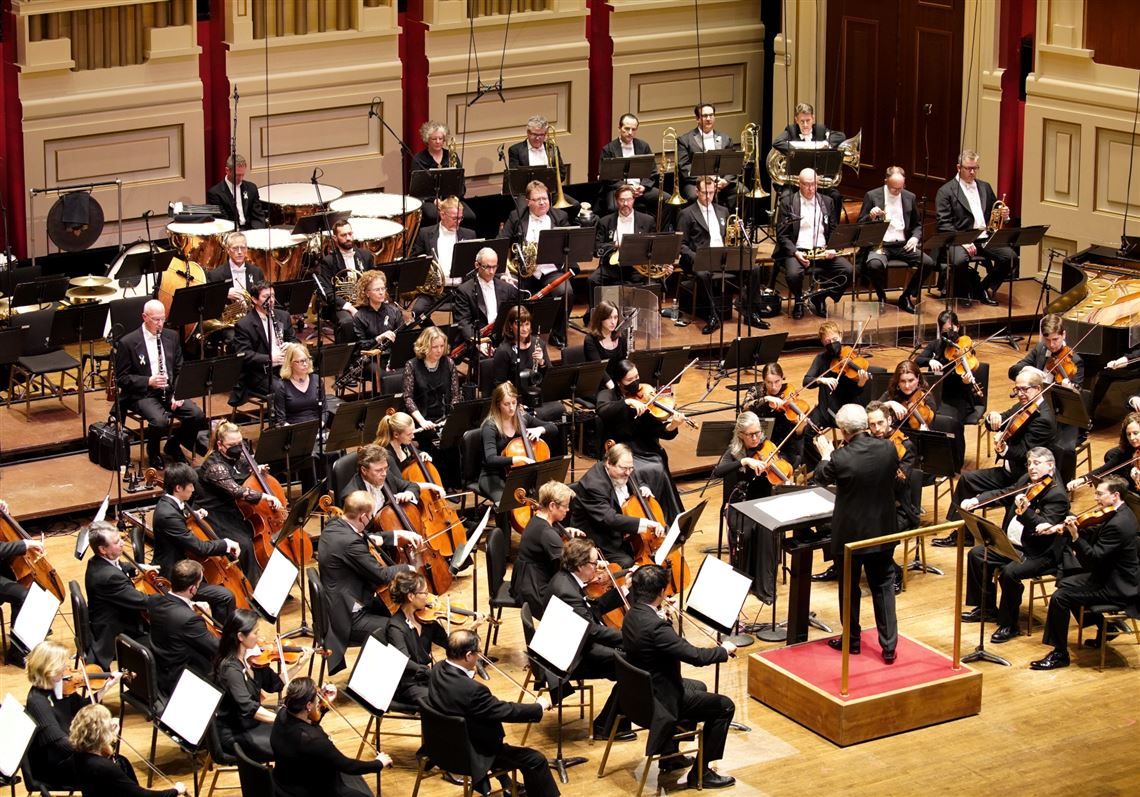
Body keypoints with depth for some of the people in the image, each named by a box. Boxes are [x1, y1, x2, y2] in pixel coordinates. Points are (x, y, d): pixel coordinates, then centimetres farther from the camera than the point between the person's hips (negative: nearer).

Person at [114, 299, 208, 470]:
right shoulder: (127, 342, -6)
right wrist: (148, 381, -20)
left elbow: (180, 370, 13)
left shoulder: (172, 336, 10)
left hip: (169, 391, 5)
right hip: (142, 393, -5)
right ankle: (153, 453, 0)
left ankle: (173, 445, 10)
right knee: (160, 420, -33)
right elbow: (121, 378, -6)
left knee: (197, 415, -19)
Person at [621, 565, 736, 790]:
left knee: (698, 687, 33)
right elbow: (696, 656, -31)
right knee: (724, 706, 0)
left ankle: (670, 756, 38)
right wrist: (724, 650, -14)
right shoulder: (655, 627, -32)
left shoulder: (632, 615, -4)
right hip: (658, 702, -10)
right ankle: (700, 773, 8)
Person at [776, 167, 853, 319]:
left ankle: (820, 297, 4)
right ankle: (798, 299, 1)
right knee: (793, 274, -35)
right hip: (797, 250, -3)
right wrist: (795, 252, -18)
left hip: (823, 251, 3)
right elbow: (782, 234, -2)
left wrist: (832, 248, -6)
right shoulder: (787, 202, 4)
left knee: (848, 270, -21)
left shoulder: (827, 202, 15)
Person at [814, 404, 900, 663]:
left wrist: (825, 455, 17)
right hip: (882, 532, 3)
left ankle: (852, 640, 29)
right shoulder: (888, 449, -12)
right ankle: (889, 646, 12)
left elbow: (822, 477, -3)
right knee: (884, 586, 13)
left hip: (850, 534, -3)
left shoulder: (840, 458, -24)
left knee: (849, 588, 15)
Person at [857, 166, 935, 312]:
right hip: (880, 245, -3)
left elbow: (918, 224, 21)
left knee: (928, 263, -22)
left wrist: (915, 238, -1)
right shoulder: (872, 196, 1)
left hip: (903, 245, 3)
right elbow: (860, 226, 3)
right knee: (874, 265, -37)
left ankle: (907, 297, -1)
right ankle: (882, 298, -7)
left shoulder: (910, 197, 12)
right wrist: (871, 216, -18)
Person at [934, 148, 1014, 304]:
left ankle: (985, 288, 2)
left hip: (986, 238, 5)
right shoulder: (946, 191, 2)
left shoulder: (985, 187, 20)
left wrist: (1003, 215, 1)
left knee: (1010, 256, -20)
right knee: (959, 261, -36)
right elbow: (944, 224, -7)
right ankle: (963, 293, -7)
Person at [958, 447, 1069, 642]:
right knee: (977, 554, 7)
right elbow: (1003, 495, 17)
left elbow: (1045, 527, -28)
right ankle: (987, 608, 18)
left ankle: (1009, 624, -12)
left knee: (1009, 572, -31)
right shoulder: (1027, 480, 8)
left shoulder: (1057, 494, -18)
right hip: (1012, 544, 10)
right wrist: (976, 500, 2)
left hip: (1040, 554, -10)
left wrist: (1025, 509, -42)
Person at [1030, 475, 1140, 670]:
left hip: (1116, 586, -11)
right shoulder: (1118, 514, 6)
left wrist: (1075, 536, -30)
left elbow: (1095, 558, -27)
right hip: (1111, 575, 11)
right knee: (1065, 584, 23)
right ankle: (1105, 626, 30)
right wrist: (1067, 529, -5)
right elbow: (1093, 534, 11)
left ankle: (1059, 654, -7)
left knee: (1060, 597, -16)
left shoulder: (1118, 524, -27)